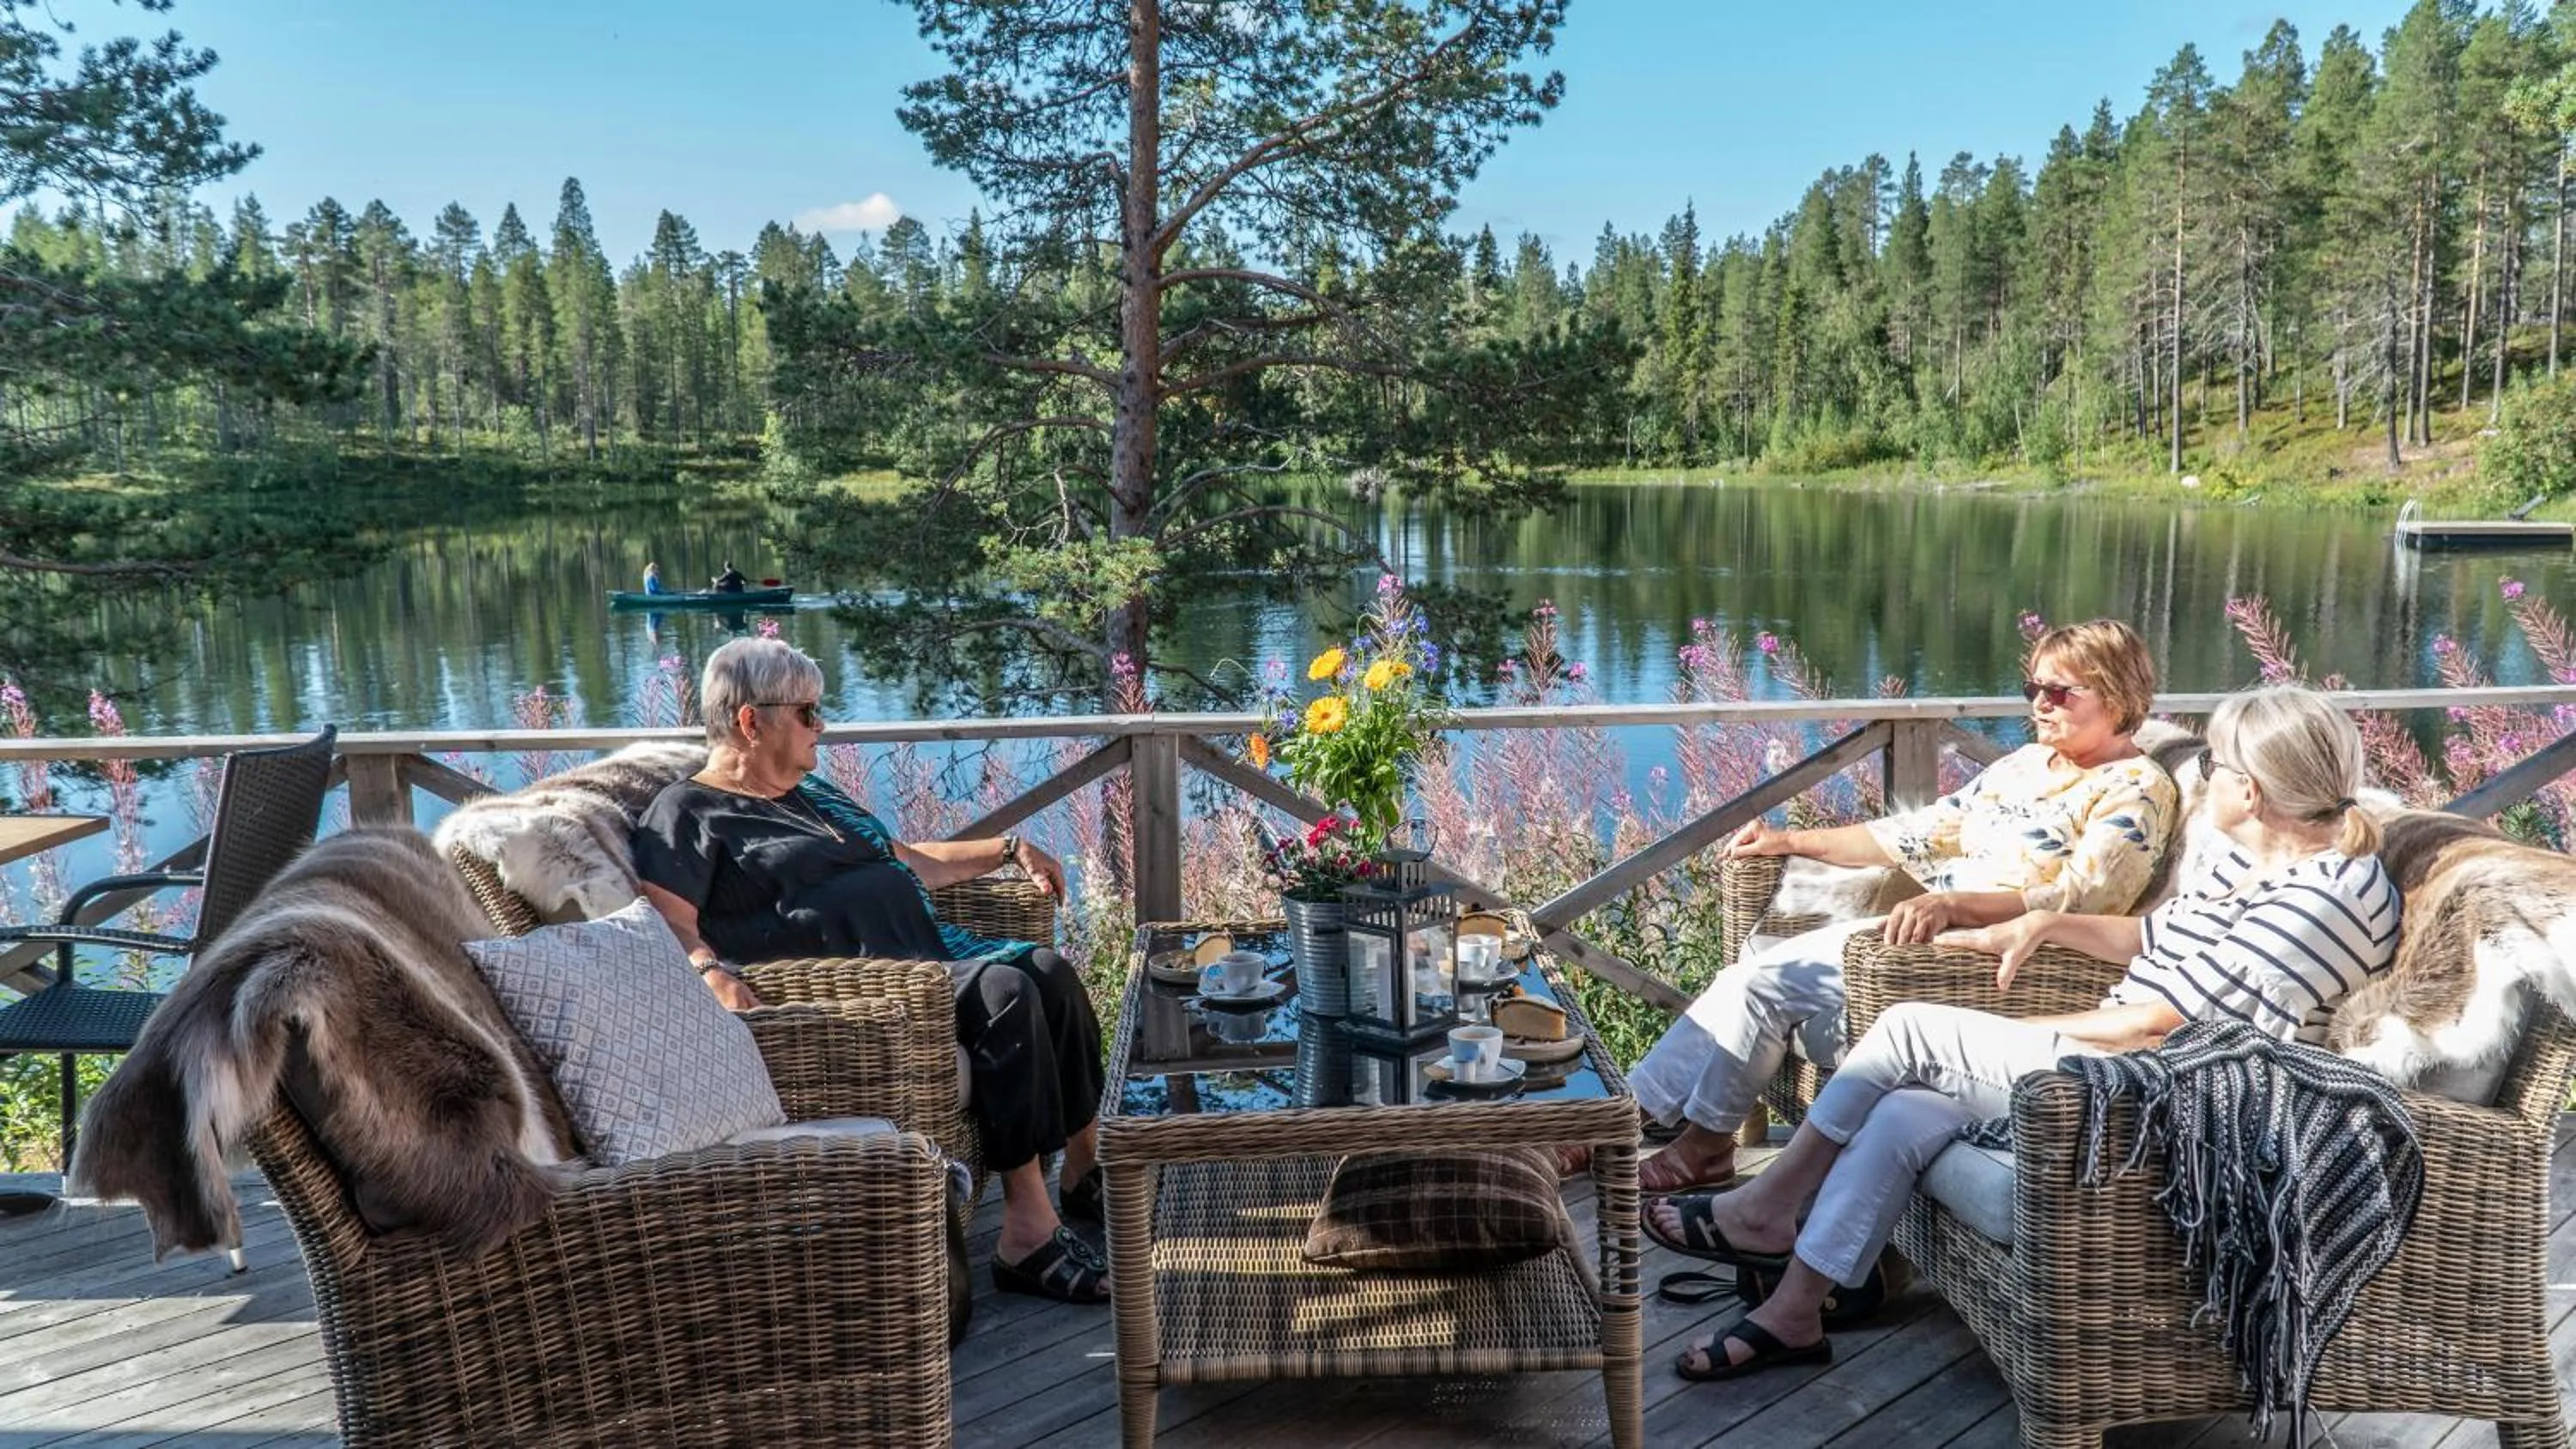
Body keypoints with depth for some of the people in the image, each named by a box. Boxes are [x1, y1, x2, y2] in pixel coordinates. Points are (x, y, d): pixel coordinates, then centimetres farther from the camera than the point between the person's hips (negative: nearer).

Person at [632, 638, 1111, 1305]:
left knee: (1050, 971, -12)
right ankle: (1028, 1233, -30)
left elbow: (908, 862, 33)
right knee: (1006, 992, -29)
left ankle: (1087, 1167, 1)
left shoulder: (812, 792, 25)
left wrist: (1009, 848, 29)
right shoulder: (688, 813, -1)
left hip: (930, 949, 9)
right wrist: (712, 970, -34)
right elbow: (667, 927, -15)